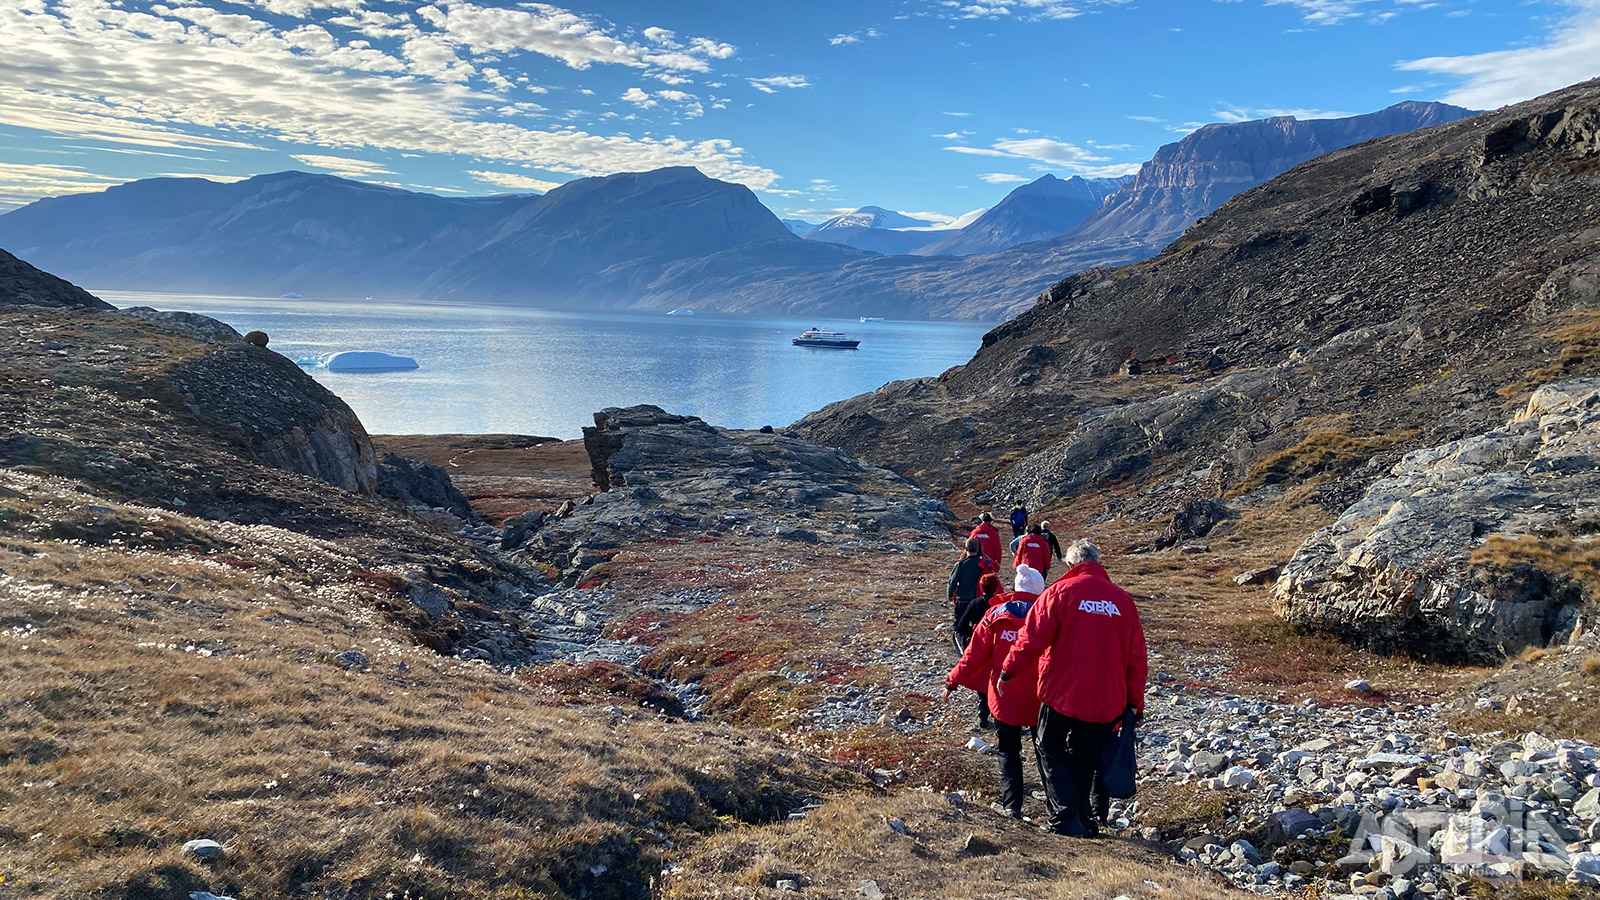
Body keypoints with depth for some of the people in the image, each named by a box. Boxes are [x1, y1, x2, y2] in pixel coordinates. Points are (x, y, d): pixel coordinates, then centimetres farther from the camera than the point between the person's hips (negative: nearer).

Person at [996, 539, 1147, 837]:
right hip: (1107, 700, 4)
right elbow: (1136, 656, 8)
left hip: (1062, 692, -4)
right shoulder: (1123, 599, 5)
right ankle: (1083, 821, 23)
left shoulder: (1060, 591, -8)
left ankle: (1065, 819, -1)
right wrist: (1135, 702, 14)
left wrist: (1007, 672, 0)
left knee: (1051, 750, 10)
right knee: (1085, 757, 19)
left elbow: (1032, 639, -12)